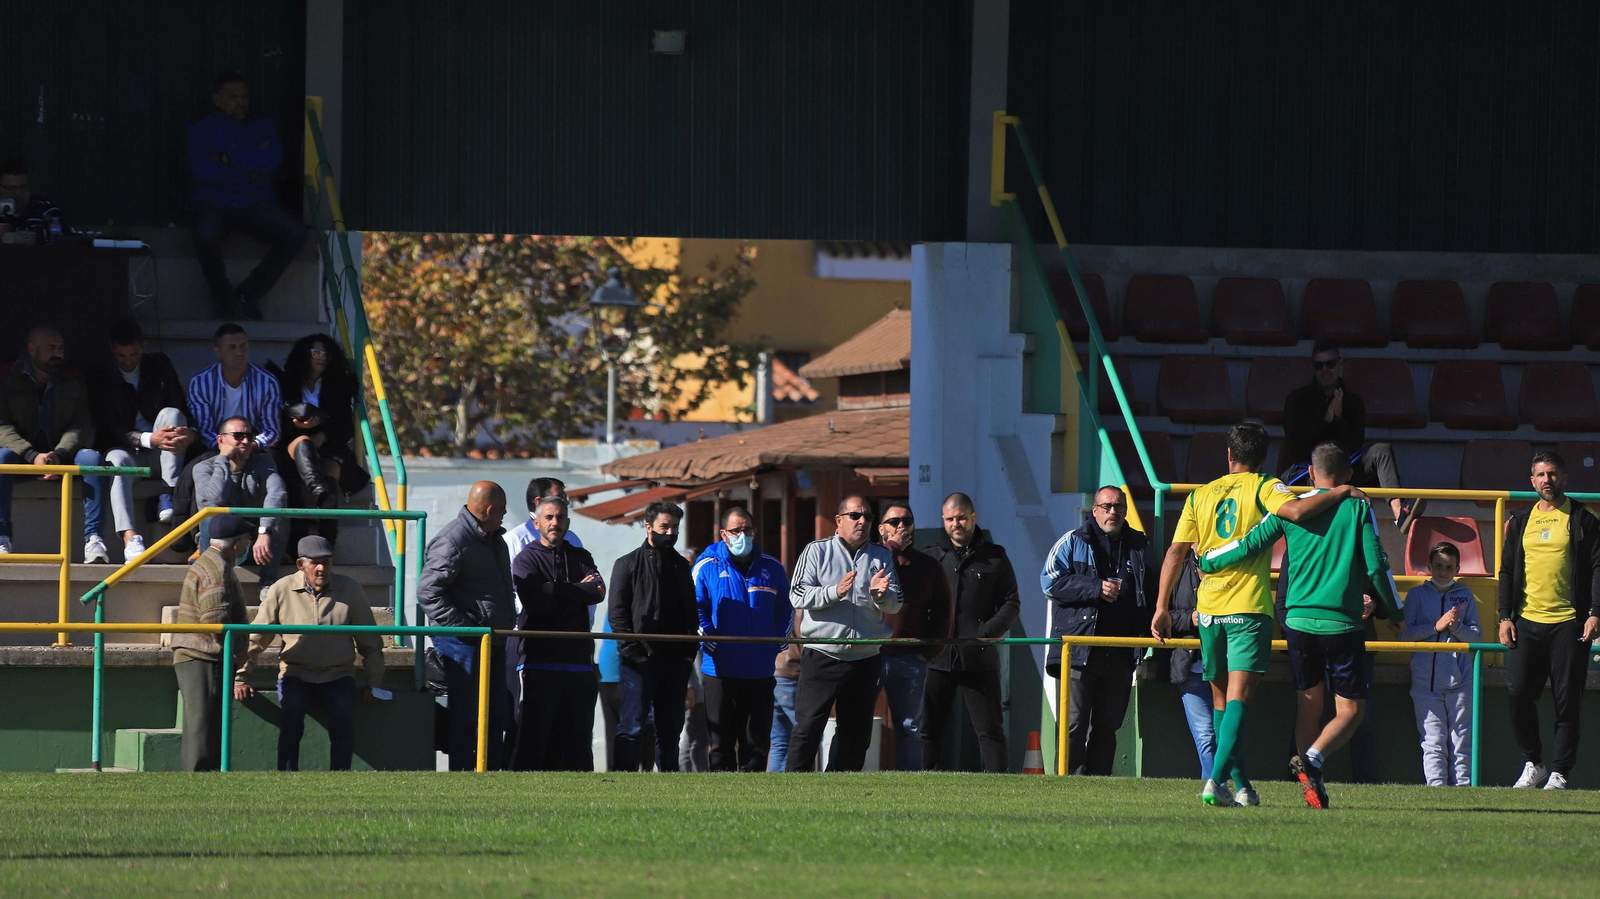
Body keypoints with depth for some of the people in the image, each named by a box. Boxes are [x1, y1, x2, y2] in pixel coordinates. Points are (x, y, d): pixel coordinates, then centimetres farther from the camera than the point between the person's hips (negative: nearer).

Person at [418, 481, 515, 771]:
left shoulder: (495, 540, 17)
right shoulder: (453, 541, -14)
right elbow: (428, 592, -18)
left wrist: (508, 621, 18)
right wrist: (463, 627, -21)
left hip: (493, 640, 10)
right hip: (464, 644, -10)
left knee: (495, 715, 11)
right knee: (466, 716, -8)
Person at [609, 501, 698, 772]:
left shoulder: (681, 566, 17)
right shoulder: (628, 564, 2)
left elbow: (690, 612, 21)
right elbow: (617, 612, -3)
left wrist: (688, 651, 8)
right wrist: (632, 649, -13)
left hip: (674, 659, 5)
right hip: (640, 659, -5)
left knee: (670, 729, 7)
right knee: (631, 727, -9)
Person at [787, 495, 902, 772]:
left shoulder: (881, 557, 12)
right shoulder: (817, 551, 2)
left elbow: (894, 605, 4)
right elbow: (798, 595, -8)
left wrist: (879, 594, -18)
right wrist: (835, 592, -23)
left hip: (865, 659, 4)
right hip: (822, 656, -4)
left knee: (856, 734, 8)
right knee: (807, 728, -9)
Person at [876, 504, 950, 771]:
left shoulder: (928, 566, 13)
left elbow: (943, 614, 13)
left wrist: (929, 651, 1)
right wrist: (890, 548, -7)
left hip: (910, 660, 2)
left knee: (909, 729, 3)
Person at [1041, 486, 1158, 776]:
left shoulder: (1141, 547, 16)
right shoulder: (1073, 542, 5)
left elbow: (1155, 590, 22)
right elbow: (1050, 582, -5)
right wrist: (1096, 589, -14)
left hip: (1120, 654, 4)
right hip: (1079, 651, -4)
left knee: (1107, 726, 6)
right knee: (1074, 725, -8)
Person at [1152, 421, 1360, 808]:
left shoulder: (1200, 495, 11)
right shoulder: (1264, 488, -1)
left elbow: (1175, 552, 6)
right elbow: (1295, 510, -22)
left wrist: (1162, 609, 8)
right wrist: (1339, 493, -7)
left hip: (1209, 609, 4)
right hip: (1249, 609, -4)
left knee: (1221, 699, 14)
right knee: (1238, 696, -9)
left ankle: (1241, 785, 16)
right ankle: (1216, 780, -25)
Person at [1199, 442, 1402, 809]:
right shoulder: (1358, 510, 1)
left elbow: (1249, 546, 4)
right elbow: (1376, 565, -2)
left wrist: (1205, 562, 21)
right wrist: (1395, 612, 13)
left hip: (1299, 622, 3)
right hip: (1343, 624, -3)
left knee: (1308, 703, 15)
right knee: (1351, 709, 4)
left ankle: (1314, 789, 10)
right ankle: (1312, 759, -22)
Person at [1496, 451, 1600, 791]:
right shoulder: (1521, 521, 14)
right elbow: (1507, 570, 16)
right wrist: (1505, 616, 6)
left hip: (1569, 624, -3)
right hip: (1527, 622, 3)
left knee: (1567, 700, -3)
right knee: (1517, 692, -6)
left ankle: (1559, 772, 2)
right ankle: (1532, 763, 8)